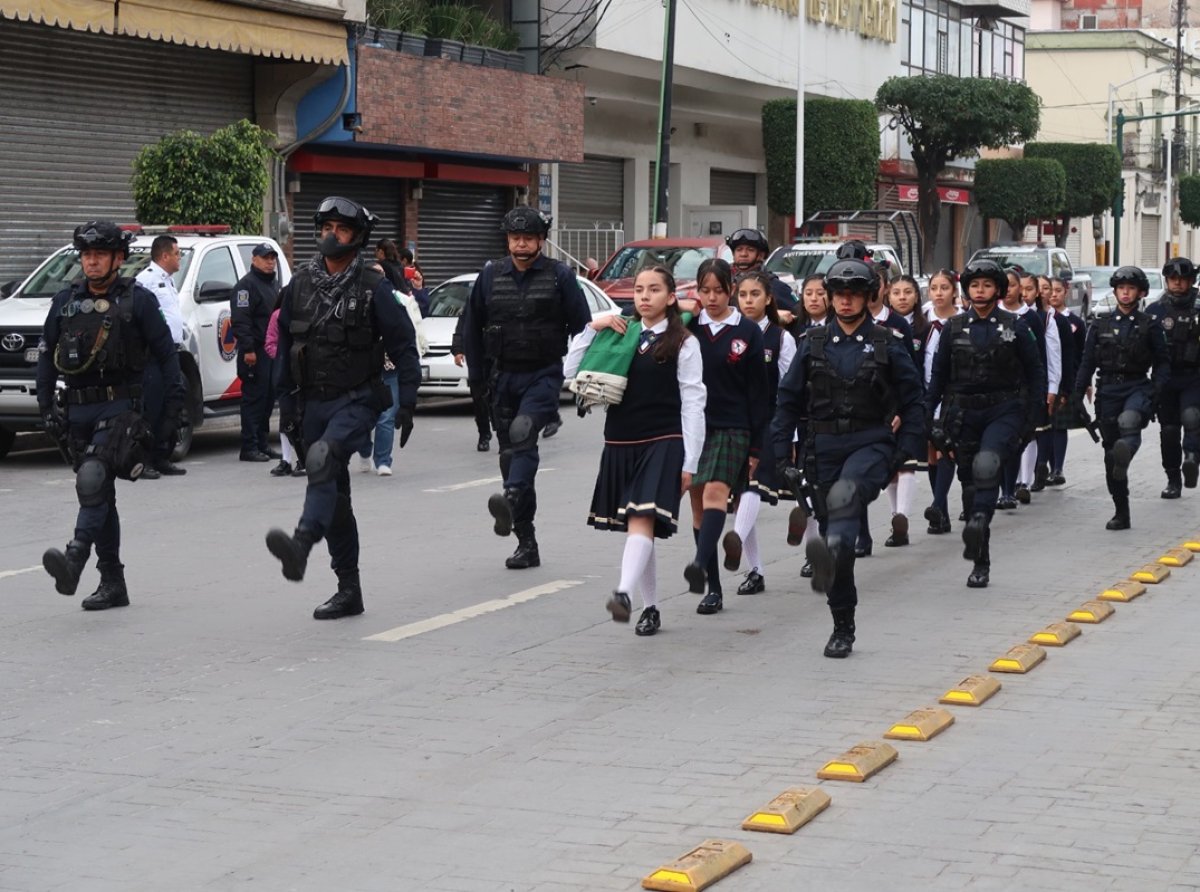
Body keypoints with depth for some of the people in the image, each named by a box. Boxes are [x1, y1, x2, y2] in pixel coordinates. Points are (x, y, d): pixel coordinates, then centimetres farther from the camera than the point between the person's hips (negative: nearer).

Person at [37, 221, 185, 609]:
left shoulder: (137, 300, -3)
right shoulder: (66, 302, 10)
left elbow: (167, 355, -3)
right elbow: (46, 355, 14)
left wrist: (171, 413, -7)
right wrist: (47, 409, 5)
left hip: (120, 406, -6)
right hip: (79, 411, 6)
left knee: (93, 479, -26)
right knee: (99, 494, 9)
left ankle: (75, 558, -39)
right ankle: (112, 583, 15)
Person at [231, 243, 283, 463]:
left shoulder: (274, 285, 21)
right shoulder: (247, 285, -9)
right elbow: (240, 319, -17)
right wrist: (248, 349, -23)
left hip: (272, 350, 9)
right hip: (256, 352, -9)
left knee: (267, 399, 11)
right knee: (254, 398, -9)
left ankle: (263, 444, 17)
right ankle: (249, 447, -8)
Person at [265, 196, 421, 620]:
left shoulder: (373, 288, -6)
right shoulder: (300, 285, 7)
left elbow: (403, 345, -4)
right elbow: (286, 346, 14)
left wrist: (407, 403, -8)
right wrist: (286, 403, 12)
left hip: (357, 400, -6)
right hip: (313, 402, 6)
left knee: (323, 459, -33)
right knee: (334, 492, 9)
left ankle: (301, 545, -50)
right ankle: (349, 591, 16)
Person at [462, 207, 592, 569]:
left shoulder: (560, 276, -1)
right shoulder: (490, 276, 7)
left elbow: (582, 327, 0)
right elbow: (472, 327, 15)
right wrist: (477, 375, 10)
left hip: (544, 375, -4)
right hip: (504, 377, 4)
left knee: (523, 431, -31)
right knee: (510, 454, 5)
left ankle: (512, 499, -49)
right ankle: (526, 543, 11)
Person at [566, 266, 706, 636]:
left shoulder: (682, 343, 0)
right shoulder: (621, 336, 12)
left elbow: (693, 404, -3)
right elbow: (571, 373, 10)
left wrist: (689, 463, -8)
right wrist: (592, 329, 0)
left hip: (663, 443, -5)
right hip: (620, 443, 5)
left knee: (642, 520, -21)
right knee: (634, 527, 10)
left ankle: (624, 593, -37)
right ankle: (651, 608, 20)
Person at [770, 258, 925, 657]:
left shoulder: (887, 344, 2)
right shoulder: (813, 344, 8)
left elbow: (912, 400, 5)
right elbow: (789, 399, 10)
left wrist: (905, 450, -5)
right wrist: (780, 455, 4)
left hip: (871, 444, -3)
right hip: (825, 447, 3)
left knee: (844, 494, -34)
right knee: (839, 521, 5)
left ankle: (831, 554, -61)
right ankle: (842, 628, 13)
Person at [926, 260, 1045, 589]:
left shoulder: (1015, 327, -1)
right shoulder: (954, 328, 5)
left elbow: (1035, 373, 5)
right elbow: (938, 376, 10)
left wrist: (1030, 415, -2)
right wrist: (930, 417, 5)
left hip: (1004, 410, -3)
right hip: (964, 413, 3)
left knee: (986, 464, -32)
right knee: (971, 485, 7)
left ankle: (978, 524, -40)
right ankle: (980, 564, 15)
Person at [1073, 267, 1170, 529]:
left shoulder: (1149, 326, 4)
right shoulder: (1101, 325, 10)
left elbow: (1163, 363, 5)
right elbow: (1087, 362, 10)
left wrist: (1154, 392, -10)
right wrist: (1078, 396, 2)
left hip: (1138, 387, -2)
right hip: (1108, 389, 2)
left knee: (1129, 421, -37)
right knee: (1110, 452, 2)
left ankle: (1124, 456, -61)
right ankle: (1121, 513, 8)